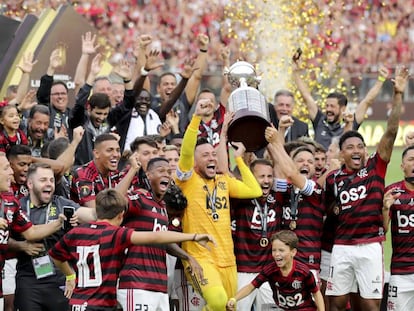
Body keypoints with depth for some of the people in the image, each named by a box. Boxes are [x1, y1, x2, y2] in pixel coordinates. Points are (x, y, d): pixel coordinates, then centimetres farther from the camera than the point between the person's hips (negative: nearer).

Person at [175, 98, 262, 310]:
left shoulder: (224, 181, 15)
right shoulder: (188, 179, -2)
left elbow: (254, 191, 8)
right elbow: (186, 151, -19)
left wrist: (239, 159, 12)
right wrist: (197, 116, -26)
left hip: (227, 260, 7)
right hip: (199, 258, -7)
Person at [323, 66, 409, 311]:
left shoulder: (375, 168, 2)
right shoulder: (333, 179, 9)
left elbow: (391, 133, -7)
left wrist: (398, 95, -14)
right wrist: (335, 210, 5)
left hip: (370, 246, -3)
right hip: (341, 247, 3)